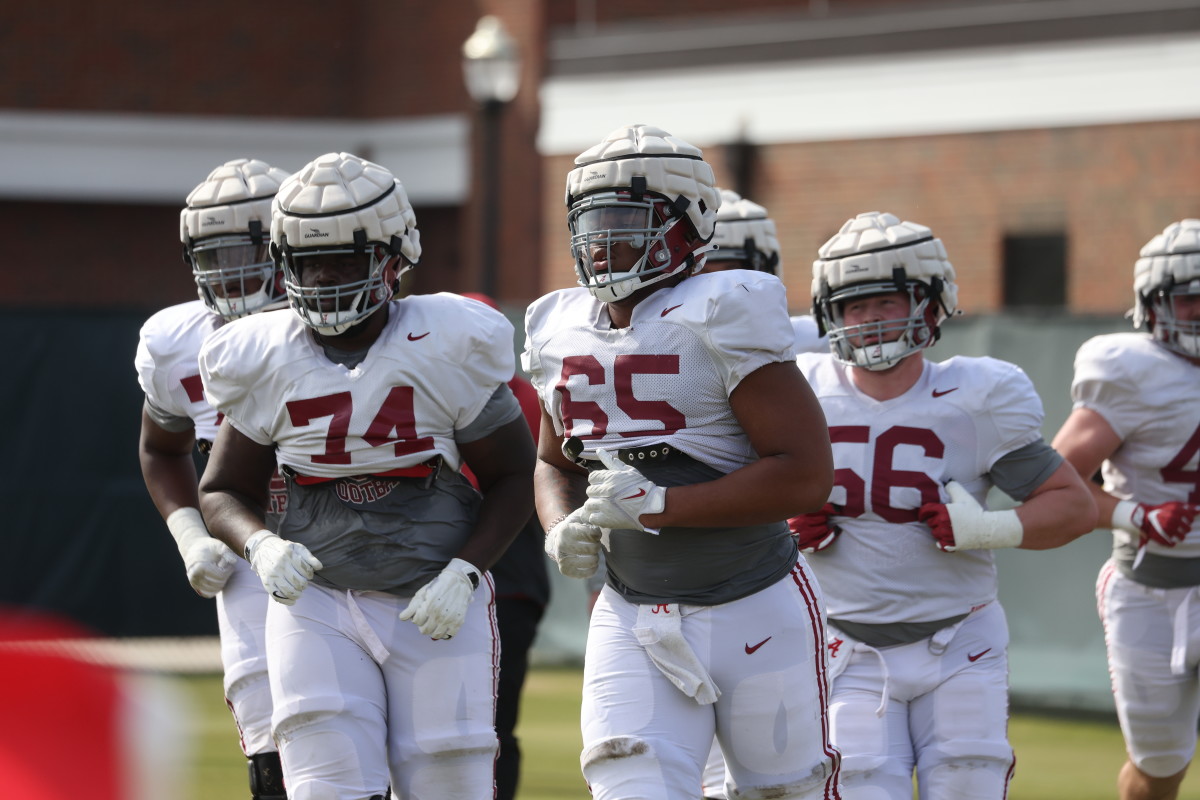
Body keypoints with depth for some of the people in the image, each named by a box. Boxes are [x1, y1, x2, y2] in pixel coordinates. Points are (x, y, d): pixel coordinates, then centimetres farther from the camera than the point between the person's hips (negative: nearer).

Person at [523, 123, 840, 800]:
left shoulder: (721, 319, -17)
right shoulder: (564, 334, 4)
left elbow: (808, 476, -22)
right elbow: (555, 464, 21)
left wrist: (658, 503, -24)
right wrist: (563, 529, -3)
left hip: (755, 616, -4)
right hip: (632, 621, 4)